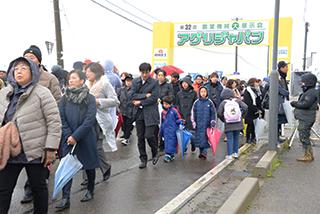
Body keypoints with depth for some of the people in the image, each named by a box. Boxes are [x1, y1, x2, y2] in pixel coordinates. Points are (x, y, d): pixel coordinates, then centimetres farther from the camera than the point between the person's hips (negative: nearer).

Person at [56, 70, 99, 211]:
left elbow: (89, 120, -14)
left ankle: (90, 191, 32)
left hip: (86, 138, -2)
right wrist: (68, 136, -12)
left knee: (89, 165, 12)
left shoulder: (89, 98, -7)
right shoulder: (65, 98, 2)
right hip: (67, 139, 2)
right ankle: (65, 199, 3)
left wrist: (76, 136, -18)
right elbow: (62, 119, 0)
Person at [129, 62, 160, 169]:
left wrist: (140, 102, -9)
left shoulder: (154, 82, -2)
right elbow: (131, 96, -4)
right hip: (139, 113, 4)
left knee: (149, 136, -10)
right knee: (140, 138, 7)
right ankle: (143, 159, 20)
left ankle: (155, 153, 19)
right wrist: (145, 95, -12)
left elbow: (154, 98, -11)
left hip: (150, 113, -3)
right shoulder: (135, 81, 8)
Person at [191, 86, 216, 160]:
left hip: (207, 124, -1)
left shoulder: (210, 102, 2)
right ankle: (201, 152, 17)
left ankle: (204, 153, -1)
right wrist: (193, 122, 6)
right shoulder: (196, 102, 4)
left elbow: (213, 113, 8)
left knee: (205, 138, -5)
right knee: (199, 138, 5)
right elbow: (193, 113, 9)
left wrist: (213, 121, 3)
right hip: (199, 124, 2)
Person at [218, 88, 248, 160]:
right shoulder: (237, 101, 1)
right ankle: (235, 153, 23)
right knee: (236, 138, 15)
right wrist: (241, 116, 4)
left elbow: (219, 113, -10)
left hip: (228, 124, -2)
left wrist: (223, 119, 6)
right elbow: (245, 107, -9)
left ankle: (229, 155, 6)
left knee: (229, 139, 5)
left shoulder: (223, 103, -4)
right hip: (238, 123, 2)